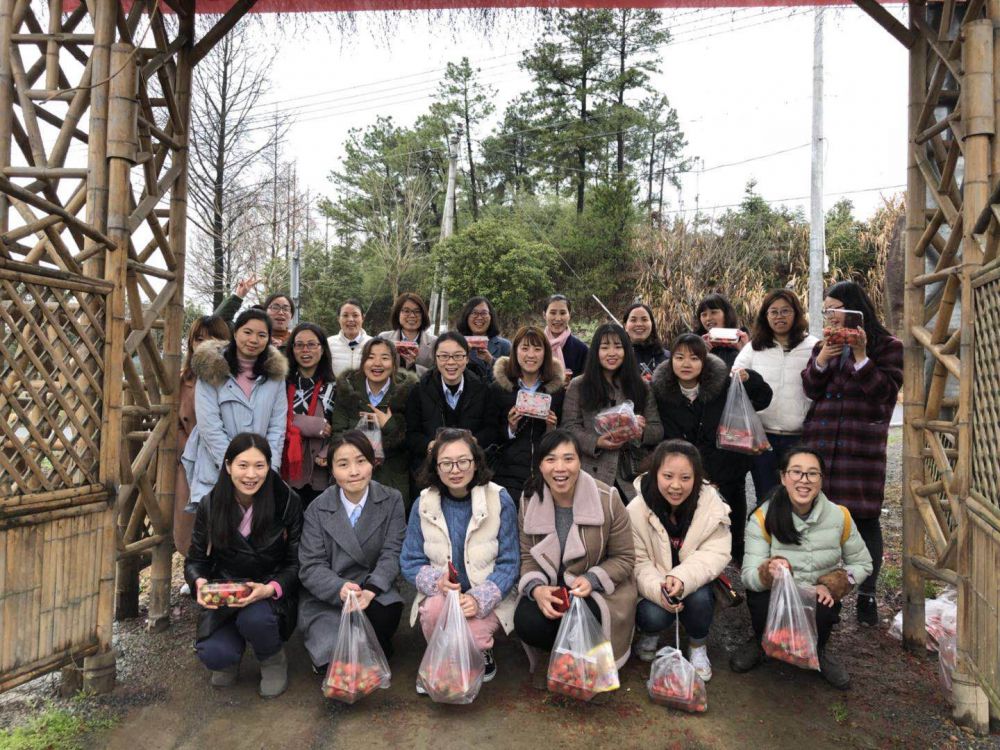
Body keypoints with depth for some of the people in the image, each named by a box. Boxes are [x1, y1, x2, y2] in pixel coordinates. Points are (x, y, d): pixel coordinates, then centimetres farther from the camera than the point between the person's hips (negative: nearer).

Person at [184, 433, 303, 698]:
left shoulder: (287, 502, -13)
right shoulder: (210, 505, -5)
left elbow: (296, 564, -8)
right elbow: (196, 560, 3)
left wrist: (270, 589, -28)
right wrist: (200, 582, -21)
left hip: (272, 596, -2)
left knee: (255, 618, -35)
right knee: (214, 655, -24)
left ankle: (273, 661, 2)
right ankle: (229, 659, 17)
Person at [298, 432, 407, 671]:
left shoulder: (391, 500, -4)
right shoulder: (318, 509, -4)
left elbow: (392, 553, -8)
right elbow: (311, 566, -7)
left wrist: (370, 590, -26)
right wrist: (340, 589, -28)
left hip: (375, 594, 1)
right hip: (327, 598, 0)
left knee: (387, 613, -32)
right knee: (334, 661, -22)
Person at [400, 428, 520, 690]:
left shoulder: (500, 501, -11)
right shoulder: (423, 504, -4)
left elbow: (508, 563, -8)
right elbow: (410, 562, 1)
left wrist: (480, 598, -24)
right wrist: (436, 580, -21)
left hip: (488, 598, -1)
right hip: (440, 593, 2)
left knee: (472, 634, -30)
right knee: (435, 608, -32)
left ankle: (482, 654, 10)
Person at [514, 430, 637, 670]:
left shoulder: (607, 499, -16)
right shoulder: (529, 500, -6)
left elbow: (624, 558, -6)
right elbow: (528, 556, 1)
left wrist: (592, 580, -23)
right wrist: (536, 588, -20)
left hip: (598, 589, -2)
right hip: (549, 586, 3)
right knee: (526, 624, -25)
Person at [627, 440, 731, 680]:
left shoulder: (712, 503, -15)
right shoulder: (637, 510, -17)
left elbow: (715, 553, -19)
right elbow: (638, 564, -13)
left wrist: (682, 578, -35)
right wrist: (658, 590, -34)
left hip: (695, 582, 1)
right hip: (653, 587, -1)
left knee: (699, 598, -30)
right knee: (653, 616, -27)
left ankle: (698, 646, 4)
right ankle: (650, 633, 13)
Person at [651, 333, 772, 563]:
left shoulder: (723, 383, -9)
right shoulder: (661, 391, -7)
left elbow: (763, 400, 4)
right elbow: (667, 439, -4)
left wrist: (750, 380, -16)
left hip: (729, 474, 0)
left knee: (735, 538, 13)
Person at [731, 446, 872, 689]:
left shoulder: (839, 516, -11)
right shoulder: (763, 518, -19)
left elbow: (862, 564, 3)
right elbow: (748, 576, -21)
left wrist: (831, 587, -15)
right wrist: (769, 572, -45)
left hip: (819, 597, 1)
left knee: (821, 614, -32)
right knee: (762, 603, -33)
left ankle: (818, 651, 7)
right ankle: (761, 642, 5)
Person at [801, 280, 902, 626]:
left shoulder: (888, 346, 3)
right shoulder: (824, 344, 15)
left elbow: (883, 391, -8)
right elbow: (811, 389, 6)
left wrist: (860, 357, -17)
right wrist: (821, 361, -11)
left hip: (863, 444, -3)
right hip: (821, 440, 4)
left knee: (865, 517, 1)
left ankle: (867, 595, 14)